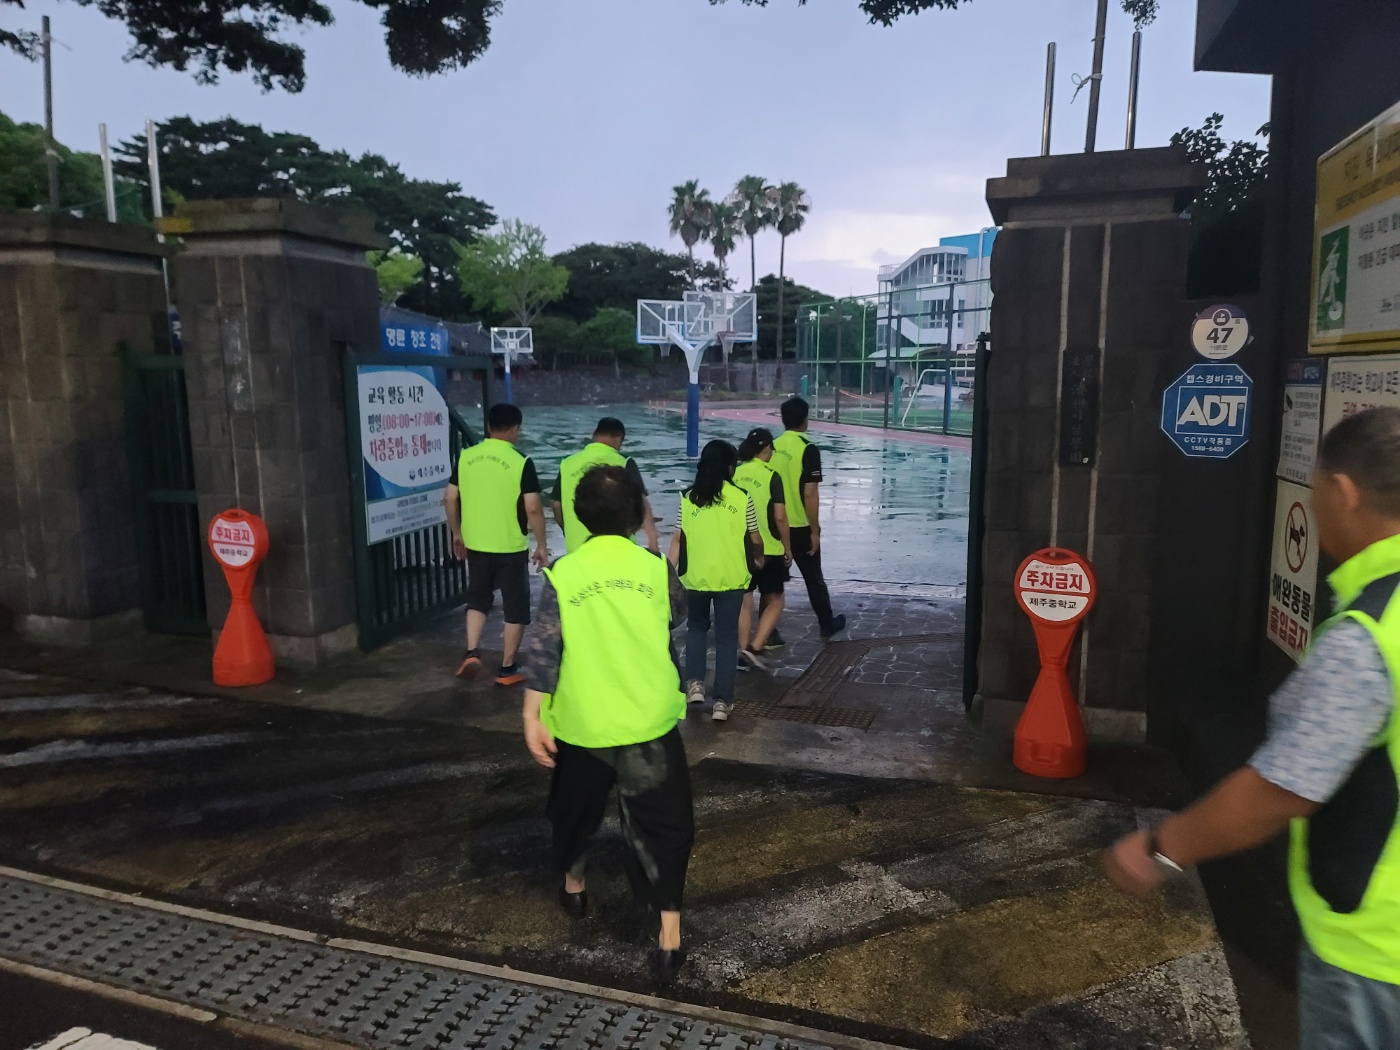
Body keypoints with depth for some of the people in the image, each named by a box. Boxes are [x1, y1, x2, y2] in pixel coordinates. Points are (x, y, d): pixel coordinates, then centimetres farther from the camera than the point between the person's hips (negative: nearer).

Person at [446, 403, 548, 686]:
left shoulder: (466, 457, -1)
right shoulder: (520, 462, -13)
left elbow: (451, 498, 4)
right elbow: (533, 508, -15)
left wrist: (457, 532, 17)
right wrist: (542, 544, -4)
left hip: (475, 544, 4)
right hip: (511, 547, -4)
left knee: (477, 599, 22)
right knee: (515, 607, 9)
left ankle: (471, 652, 8)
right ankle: (507, 669, 15)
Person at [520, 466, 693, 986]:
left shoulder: (563, 573, -8)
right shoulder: (656, 568, -6)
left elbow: (543, 650, -11)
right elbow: (676, 616, 14)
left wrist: (532, 717, -5)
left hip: (582, 723, 1)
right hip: (649, 721, -1)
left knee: (575, 807, 26)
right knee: (662, 824, 9)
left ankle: (573, 885, 48)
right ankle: (669, 936, 4)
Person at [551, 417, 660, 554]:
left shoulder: (567, 464, 4)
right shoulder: (623, 463, -6)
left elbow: (557, 505, 11)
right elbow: (640, 502, -12)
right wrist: (653, 540, -11)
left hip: (577, 549, 3)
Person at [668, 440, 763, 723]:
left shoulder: (689, 497, 0)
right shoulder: (741, 497, -3)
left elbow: (677, 540, -1)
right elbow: (755, 539, 4)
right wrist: (759, 557, 24)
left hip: (696, 576, 2)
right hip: (731, 577, -1)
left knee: (696, 627, 24)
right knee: (727, 637, 8)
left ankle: (694, 683, 13)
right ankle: (722, 701, 10)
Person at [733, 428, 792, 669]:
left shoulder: (735, 473, 0)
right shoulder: (771, 476, -12)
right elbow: (780, 517, -13)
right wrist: (788, 549, -1)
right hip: (769, 550, -4)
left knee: (744, 601, 14)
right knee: (774, 602, 11)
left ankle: (743, 649, 18)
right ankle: (755, 647, -1)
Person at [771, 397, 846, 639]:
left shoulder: (773, 447, 1)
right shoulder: (808, 449, -16)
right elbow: (809, 494, -19)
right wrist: (815, 530, -11)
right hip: (800, 527, -4)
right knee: (814, 578, 12)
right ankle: (827, 624, 28)